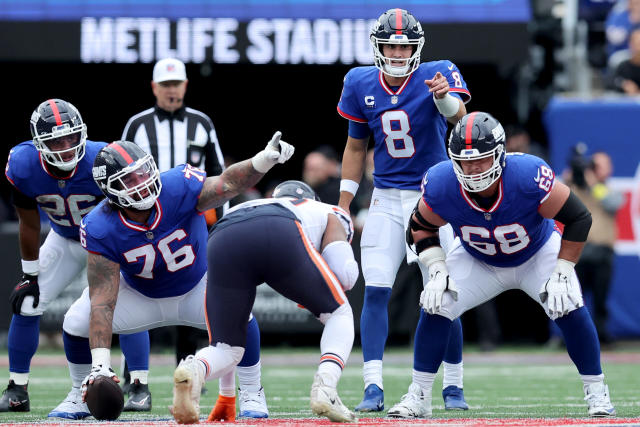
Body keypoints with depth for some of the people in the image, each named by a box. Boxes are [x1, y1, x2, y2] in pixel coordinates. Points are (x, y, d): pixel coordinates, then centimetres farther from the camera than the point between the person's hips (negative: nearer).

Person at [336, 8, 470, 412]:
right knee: (376, 292, -9)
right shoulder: (361, 84, 0)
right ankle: (373, 387, -11)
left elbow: (458, 114, -33)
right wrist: (343, 205, 10)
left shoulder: (438, 74, -11)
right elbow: (356, 146, 11)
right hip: (386, 200, 3)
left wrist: (444, 97, -56)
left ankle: (453, 386, 12)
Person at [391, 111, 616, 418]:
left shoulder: (528, 177, -38)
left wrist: (562, 274, -25)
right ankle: (419, 397, -1)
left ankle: (596, 393, -3)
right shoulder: (441, 186, -30)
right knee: (436, 306, -16)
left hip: (537, 254, -2)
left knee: (569, 308, -22)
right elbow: (421, 228, -7)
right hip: (477, 261, 2)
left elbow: (578, 218, -24)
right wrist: (437, 271, -19)